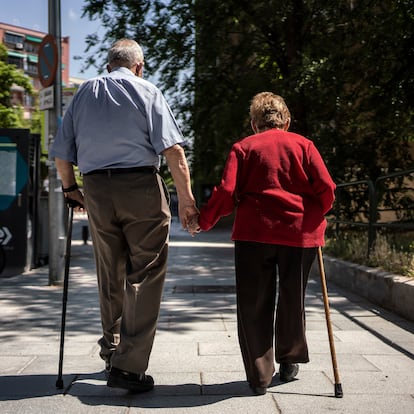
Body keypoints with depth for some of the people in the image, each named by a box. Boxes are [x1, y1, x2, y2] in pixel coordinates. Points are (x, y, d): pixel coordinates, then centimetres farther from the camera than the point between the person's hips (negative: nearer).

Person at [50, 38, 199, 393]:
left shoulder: (85, 92, 14)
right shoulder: (146, 91, 2)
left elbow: (61, 153, 13)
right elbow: (172, 148, -10)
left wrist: (70, 188, 26)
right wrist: (186, 197, -10)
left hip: (96, 190, 5)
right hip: (141, 188, -4)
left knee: (110, 276, 17)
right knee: (144, 276, -1)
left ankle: (112, 350, 30)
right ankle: (129, 365, -6)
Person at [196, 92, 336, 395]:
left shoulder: (244, 147, 6)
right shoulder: (303, 145, 9)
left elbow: (227, 192, -4)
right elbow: (326, 188, -1)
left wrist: (204, 220, 9)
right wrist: (316, 215, 17)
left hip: (254, 233, -1)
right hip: (300, 233, 2)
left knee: (254, 305, 7)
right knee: (293, 300, 17)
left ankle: (260, 375, 8)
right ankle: (290, 362, 33)